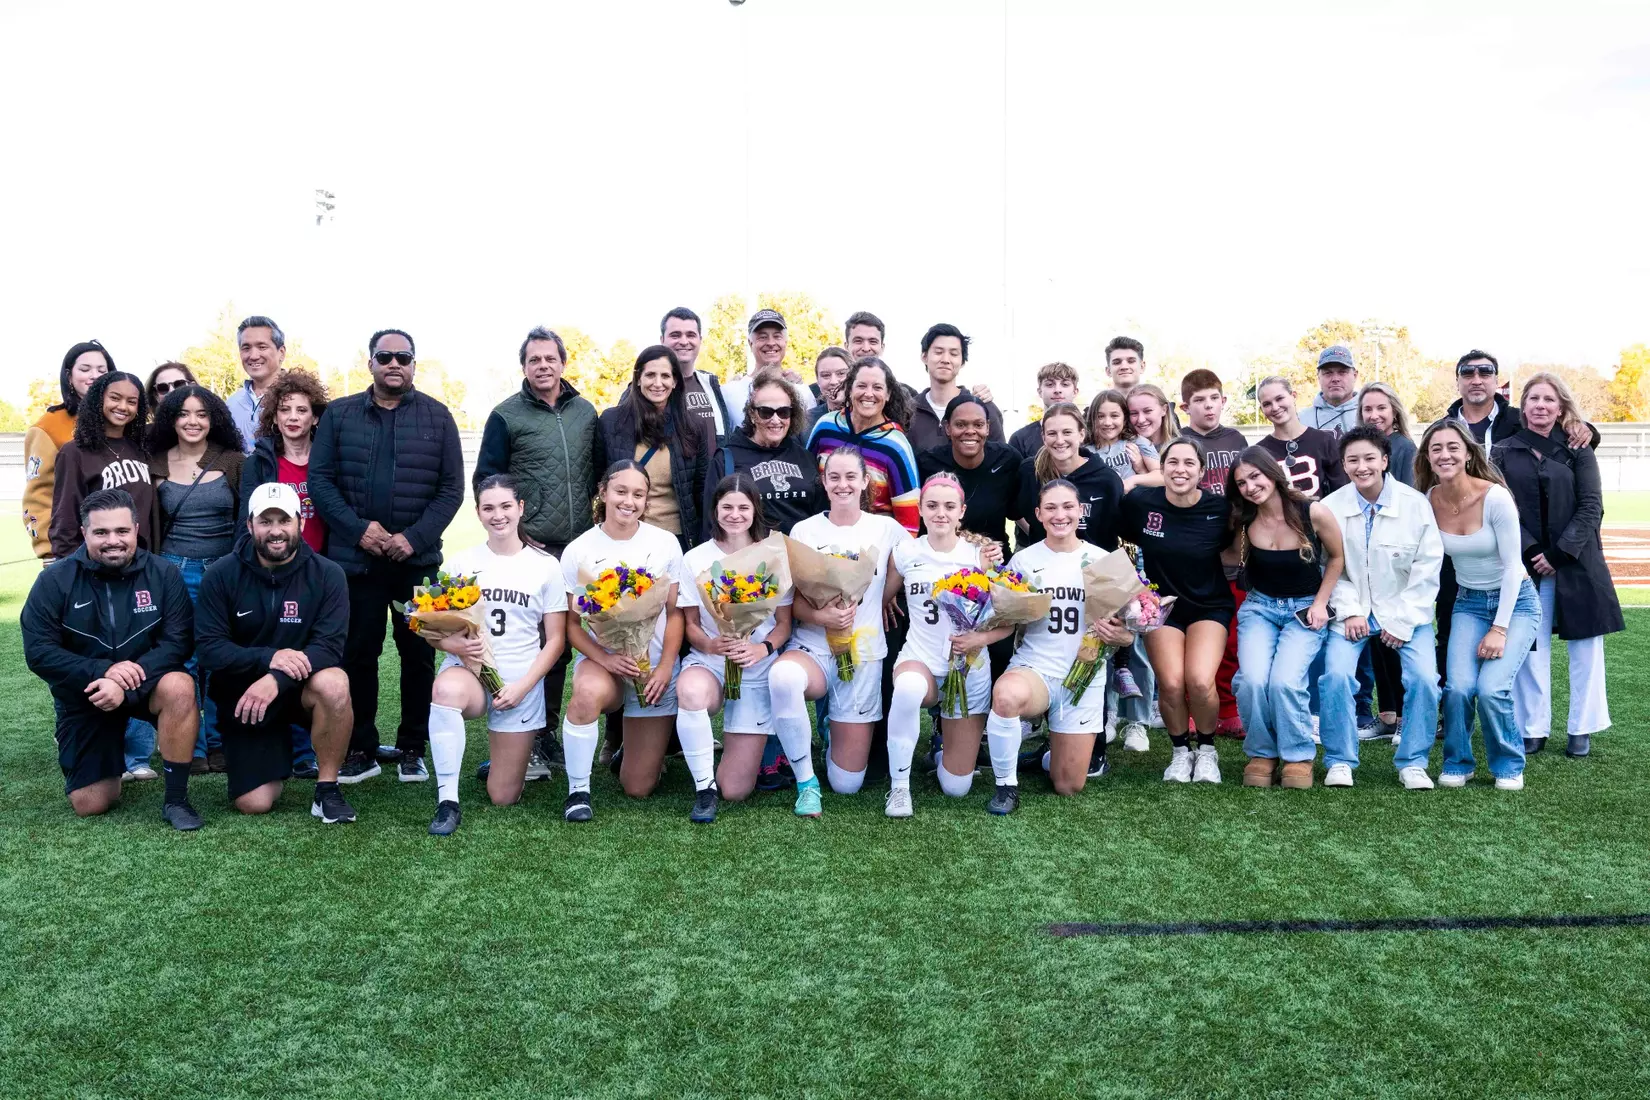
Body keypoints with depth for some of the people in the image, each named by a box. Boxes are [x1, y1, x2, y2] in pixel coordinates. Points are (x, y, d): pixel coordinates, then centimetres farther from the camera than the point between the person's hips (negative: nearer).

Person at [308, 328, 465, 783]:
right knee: (357, 654, 5)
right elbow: (319, 478, 2)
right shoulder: (339, 415, 7)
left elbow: (451, 488, 1)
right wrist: (357, 528, -11)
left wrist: (415, 537, -11)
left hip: (418, 559, 0)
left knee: (418, 654, 4)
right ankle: (361, 751, 15)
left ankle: (413, 750, 15)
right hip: (354, 557, 1)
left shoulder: (437, 417, 5)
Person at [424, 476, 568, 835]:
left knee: (504, 797, 1)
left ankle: (518, 748, 37)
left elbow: (556, 638, 2)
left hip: (521, 680, 0)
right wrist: (454, 644, -18)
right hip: (467, 669, 0)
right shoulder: (460, 562, 3)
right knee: (446, 690, -40)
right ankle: (447, 803, -27)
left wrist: (523, 685, -11)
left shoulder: (546, 566, 1)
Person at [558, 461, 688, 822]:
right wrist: (606, 659, -21)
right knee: (588, 694, -40)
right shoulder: (578, 551, -4)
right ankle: (578, 790, -17)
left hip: (655, 666, 1)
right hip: (600, 660, -1)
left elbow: (675, 612, 0)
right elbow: (572, 623, -4)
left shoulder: (666, 544, -2)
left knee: (638, 788, 0)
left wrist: (665, 668, -13)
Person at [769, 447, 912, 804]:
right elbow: (792, 600, -2)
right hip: (812, 648, 0)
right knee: (782, 676, -41)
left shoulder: (886, 529, 0)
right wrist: (820, 616, -21)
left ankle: (834, 726, 37)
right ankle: (806, 782, -19)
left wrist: (880, 603, 8)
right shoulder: (803, 531, 0)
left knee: (847, 783, 0)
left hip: (864, 654, 1)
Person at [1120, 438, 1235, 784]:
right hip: (1162, 605, 0)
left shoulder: (1220, 508, -12)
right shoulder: (1140, 501, -13)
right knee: (1171, 684, -19)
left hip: (1209, 606, 0)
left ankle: (1207, 750, 9)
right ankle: (1181, 750, 11)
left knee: (1200, 681, -21)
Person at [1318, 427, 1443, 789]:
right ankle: (1339, 761, -2)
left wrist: (1403, 621, -10)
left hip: (1405, 613, 0)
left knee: (1424, 678, -18)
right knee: (1336, 675, -21)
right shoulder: (1331, 506, -5)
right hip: (1353, 612, 0)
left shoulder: (1415, 503, -7)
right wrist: (1348, 612, -11)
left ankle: (1412, 762, 2)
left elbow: (1427, 568, -6)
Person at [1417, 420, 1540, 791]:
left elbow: (1512, 565, -16)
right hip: (1468, 603, 3)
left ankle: (1508, 766, 8)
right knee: (1458, 686, -18)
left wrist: (1499, 629, -17)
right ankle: (1457, 764, 7)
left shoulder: (1495, 497, -20)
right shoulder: (1429, 500, -8)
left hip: (1515, 601, -3)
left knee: (1491, 689, -20)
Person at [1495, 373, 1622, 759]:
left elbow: (1591, 506, -3)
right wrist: (1531, 552, -12)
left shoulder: (1578, 450, 4)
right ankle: (1533, 728, 9)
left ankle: (1581, 729, 15)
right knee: (1531, 646, 2)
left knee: (1585, 644, 4)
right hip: (1527, 563, 0)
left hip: (1577, 561, 0)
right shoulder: (1504, 452, 5)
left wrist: (1559, 554, -12)